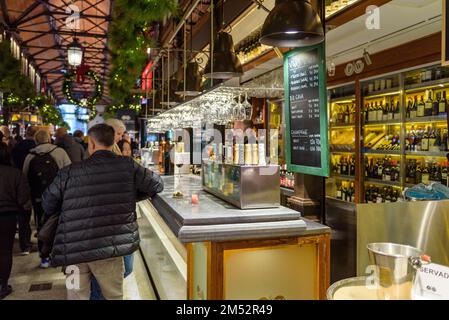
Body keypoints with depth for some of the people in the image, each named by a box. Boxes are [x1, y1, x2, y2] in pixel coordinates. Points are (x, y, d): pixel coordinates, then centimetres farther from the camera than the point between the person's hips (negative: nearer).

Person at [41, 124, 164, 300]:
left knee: (77, 295, 17)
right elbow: (156, 184, 6)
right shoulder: (128, 166, -6)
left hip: (74, 250, 1)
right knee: (114, 295, 18)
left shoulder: (69, 172, -4)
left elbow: (48, 204, 8)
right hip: (109, 249, -1)